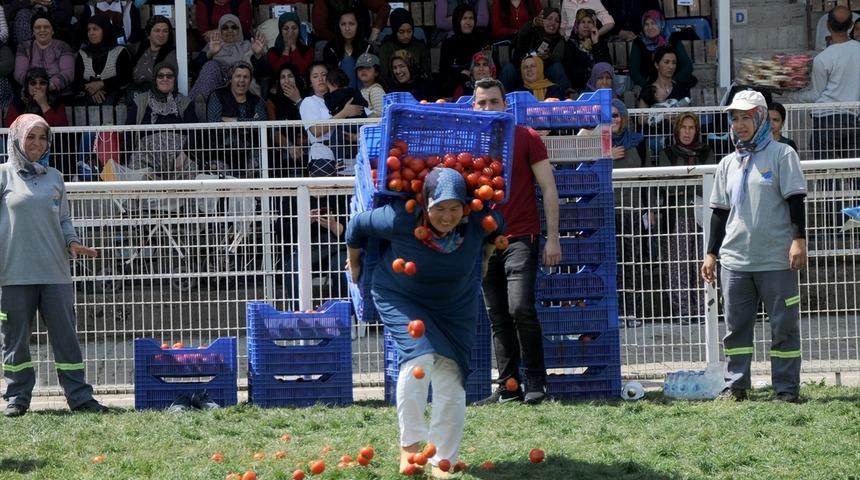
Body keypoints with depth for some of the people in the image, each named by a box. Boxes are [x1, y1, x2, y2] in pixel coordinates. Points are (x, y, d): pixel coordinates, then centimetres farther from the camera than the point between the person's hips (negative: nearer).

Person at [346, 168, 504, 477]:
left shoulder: (479, 220, -26)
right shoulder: (400, 219, -33)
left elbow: (497, 226, 0)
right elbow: (358, 225, -14)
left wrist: (484, 258, 15)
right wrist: (354, 264, 3)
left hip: (457, 304, 3)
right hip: (401, 298, -3)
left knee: (450, 376, 0)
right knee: (419, 356, -26)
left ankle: (442, 461, 13)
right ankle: (409, 446, -11)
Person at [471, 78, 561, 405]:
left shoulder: (526, 138, 0)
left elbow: (549, 189, -1)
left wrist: (553, 237, -7)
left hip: (521, 238, -4)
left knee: (520, 308, -17)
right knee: (498, 318, 4)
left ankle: (537, 383, -8)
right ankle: (508, 387, 7)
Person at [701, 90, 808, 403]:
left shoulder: (782, 155, 0)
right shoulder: (728, 164, 15)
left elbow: (795, 199, -5)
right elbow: (719, 211, 17)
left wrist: (799, 238, -14)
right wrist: (712, 253, 13)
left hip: (776, 259, -5)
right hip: (735, 259, 5)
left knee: (784, 325, -2)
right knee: (736, 326, 5)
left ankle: (787, 388, 3)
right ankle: (735, 386, 10)